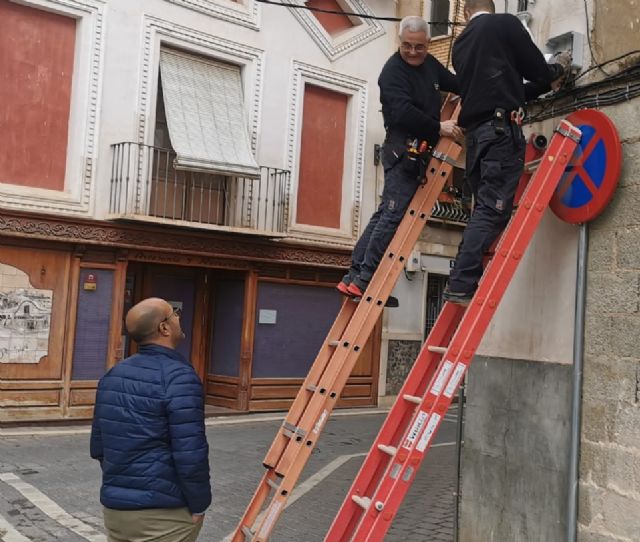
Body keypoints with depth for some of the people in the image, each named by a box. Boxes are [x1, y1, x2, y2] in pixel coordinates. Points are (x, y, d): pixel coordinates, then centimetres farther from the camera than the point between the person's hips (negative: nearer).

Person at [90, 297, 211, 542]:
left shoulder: (113, 374, 7)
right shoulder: (179, 377, -17)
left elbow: (98, 446, 14)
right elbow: (190, 454, -21)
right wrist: (198, 505, -8)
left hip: (114, 507, 7)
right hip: (164, 512, -7)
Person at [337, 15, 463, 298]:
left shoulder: (429, 64, 16)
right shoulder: (393, 71, -11)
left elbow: (454, 83, 31)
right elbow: (403, 113, -23)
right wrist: (438, 128, -19)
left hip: (417, 151, 9)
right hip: (403, 150, -9)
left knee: (385, 214, 5)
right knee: (393, 214, -14)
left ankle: (353, 277, 7)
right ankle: (363, 280, -12)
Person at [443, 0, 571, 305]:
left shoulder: (460, 45, 23)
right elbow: (537, 71, 6)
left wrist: (546, 85, 33)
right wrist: (558, 70, 28)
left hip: (474, 132, 7)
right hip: (502, 129, -7)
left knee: (484, 208, 11)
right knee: (493, 209, -11)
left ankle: (463, 282, 5)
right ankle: (462, 285, -18)